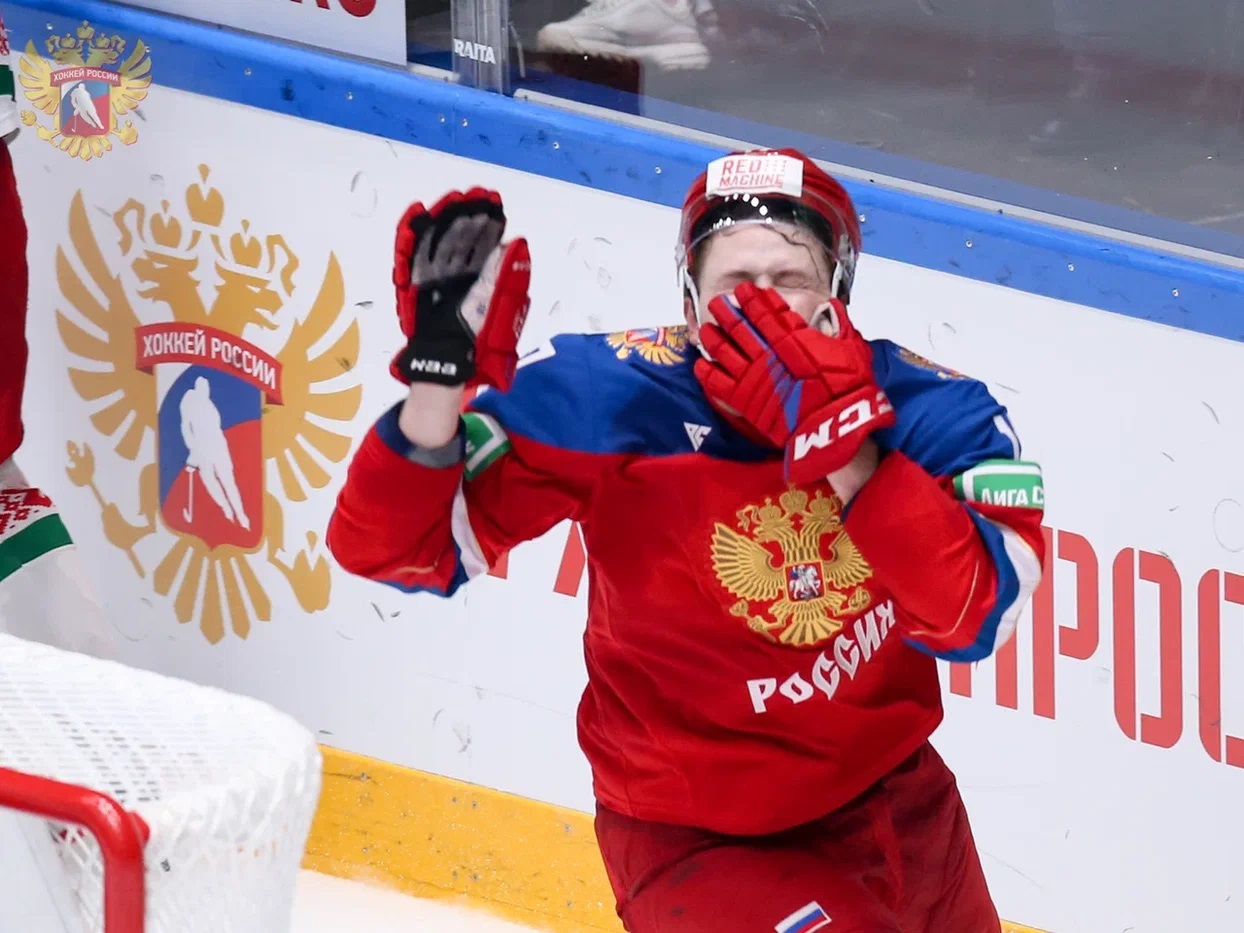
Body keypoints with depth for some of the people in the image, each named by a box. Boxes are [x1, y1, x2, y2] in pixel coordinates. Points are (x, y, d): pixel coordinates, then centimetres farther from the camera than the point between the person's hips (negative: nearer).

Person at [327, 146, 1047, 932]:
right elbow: (396, 549, -21)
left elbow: (977, 612, -31)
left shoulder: (927, 408, -15)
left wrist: (846, 448, -39)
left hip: (892, 801, 4)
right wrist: (437, 379, -37)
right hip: (697, 837, -4)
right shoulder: (609, 397, -20)